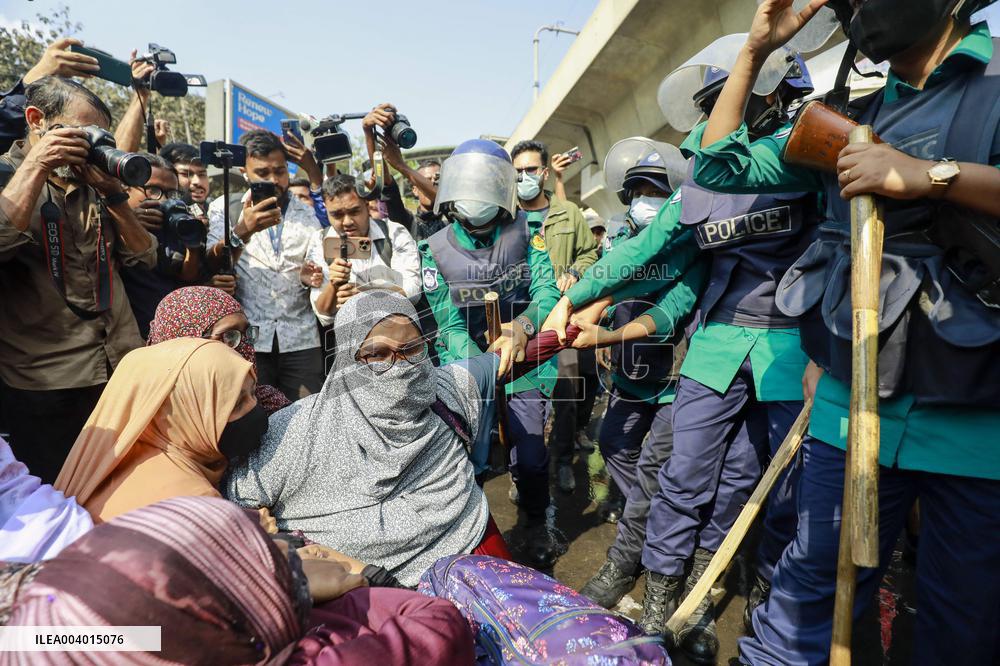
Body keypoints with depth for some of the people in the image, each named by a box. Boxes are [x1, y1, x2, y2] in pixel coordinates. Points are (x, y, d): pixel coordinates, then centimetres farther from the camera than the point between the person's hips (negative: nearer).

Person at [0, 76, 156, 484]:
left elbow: (144, 256, 6)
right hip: (46, 384, -4)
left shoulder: (91, 183, 12)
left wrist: (112, 191, -5)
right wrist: (36, 166, -16)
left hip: (123, 369, 4)